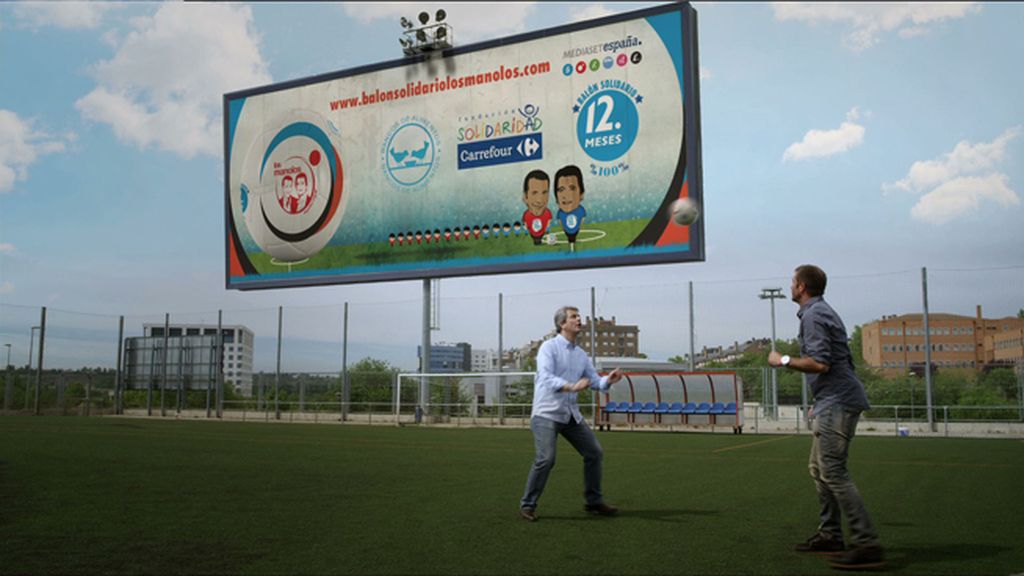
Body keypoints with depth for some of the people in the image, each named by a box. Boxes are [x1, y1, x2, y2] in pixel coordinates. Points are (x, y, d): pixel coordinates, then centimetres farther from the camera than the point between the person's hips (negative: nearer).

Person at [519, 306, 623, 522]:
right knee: (546, 458, -19)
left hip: (571, 414, 7)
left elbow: (595, 381, 11)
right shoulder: (549, 347, -9)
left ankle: (593, 501, 22)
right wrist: (571, 387, -39)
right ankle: (527, 505, -2)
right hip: (547, 413, -7)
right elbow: (546, 378, -23)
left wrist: (608, 380, -12)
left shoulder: (581, 355, 13)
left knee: (594, 453, 7)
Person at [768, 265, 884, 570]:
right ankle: (830, 536, 19)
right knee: (819, 468, 14)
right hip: (835, 402, 11)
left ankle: (867, 545, -12)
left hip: (837, 402, -11)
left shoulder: (813, 315, -12)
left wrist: (783, 361, -9)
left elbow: (820, 363, -23)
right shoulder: (822, 311, 20)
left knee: (832, 470, -13)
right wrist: (819, 404, 25)